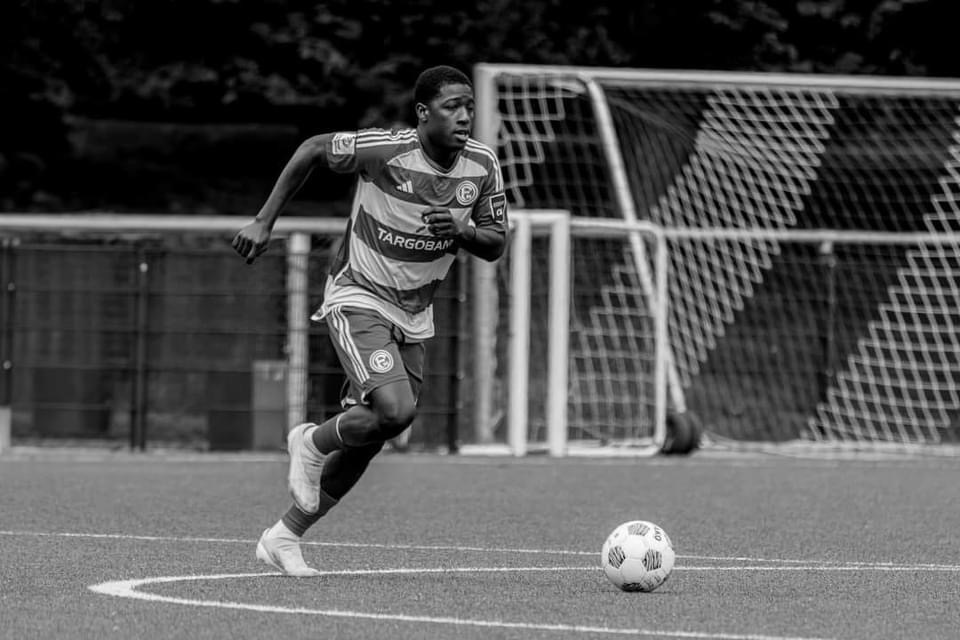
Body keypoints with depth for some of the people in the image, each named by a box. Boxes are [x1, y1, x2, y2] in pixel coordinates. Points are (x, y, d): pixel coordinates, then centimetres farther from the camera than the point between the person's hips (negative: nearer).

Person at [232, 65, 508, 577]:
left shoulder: (483, 165, -7)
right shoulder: (385, 149, -22)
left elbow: (496, 245, 2)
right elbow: (313, 150, -7)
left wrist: (463, 232, -21)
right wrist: (264, 222, -8)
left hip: (413, 314, 6)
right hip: (357, 299, -6)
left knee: (367, 438, 7)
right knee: (396, 410, -27)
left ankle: (284, 538, 21)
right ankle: (312, 444, 5)